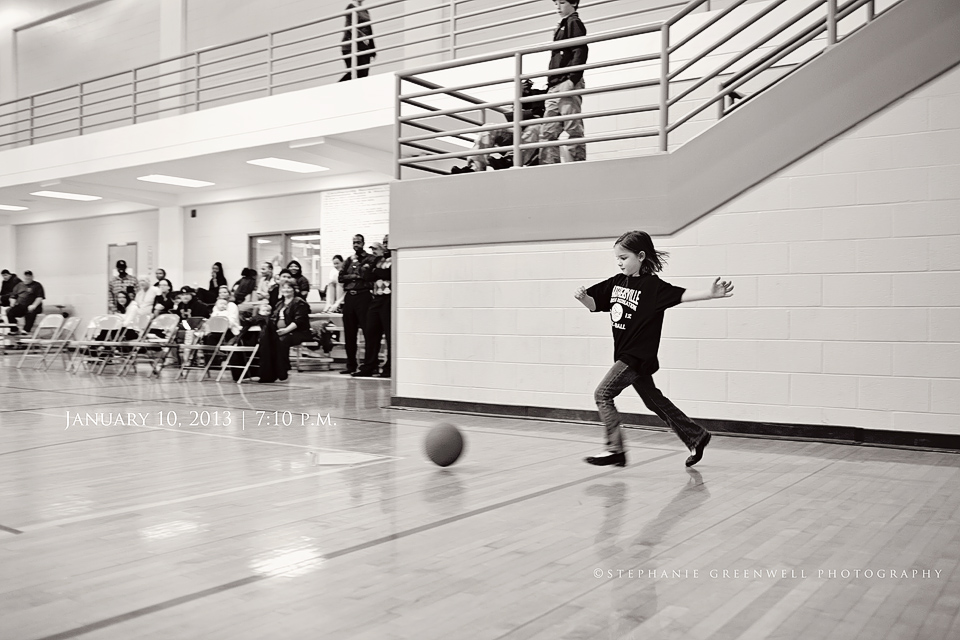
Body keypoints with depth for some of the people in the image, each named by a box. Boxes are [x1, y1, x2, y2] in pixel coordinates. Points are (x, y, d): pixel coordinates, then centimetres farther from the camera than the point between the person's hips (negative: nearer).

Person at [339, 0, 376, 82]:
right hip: (352, 47, -6)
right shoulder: (351, 7, 1)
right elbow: (350, 26, -12)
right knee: (354, 73, -14)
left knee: (363, 74, -4)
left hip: (364, 48, 6)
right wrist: (361, 36, -25)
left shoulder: (365, 11, 20)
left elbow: (369, 31, 20)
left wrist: (373, 50, 17)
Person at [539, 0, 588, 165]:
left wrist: (571, 80, -22)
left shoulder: (574, 23, 1)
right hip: (555, 86, 9)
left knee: (573, 127, -11)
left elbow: (580, 52, -11)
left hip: (568, 83, -9)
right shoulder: (562, 26, 27)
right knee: (547, 131, 2)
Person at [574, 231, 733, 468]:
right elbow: (594, 304, 12)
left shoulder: (652, 285, -13)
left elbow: (681, 295, -22)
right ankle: (696, 436, 29)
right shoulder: (616, 282, 8)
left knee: (603, 394, -11)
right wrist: (582, 296, -10)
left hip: (638, 356, -8)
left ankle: (615, 449, -6)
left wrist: (710, 294, -37)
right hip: (625, 355, 8)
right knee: (654, 400, 17)